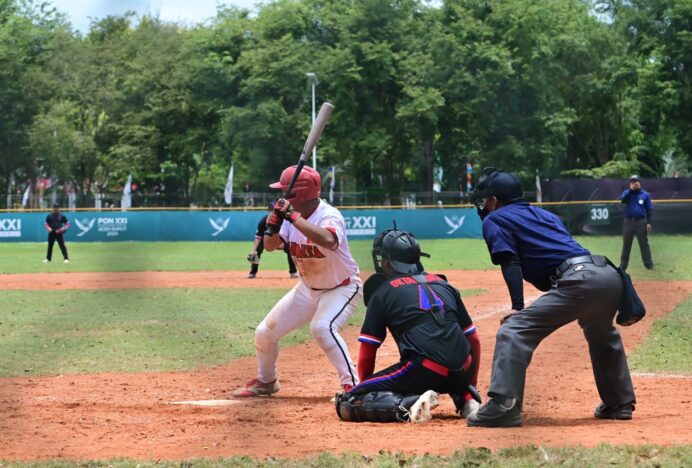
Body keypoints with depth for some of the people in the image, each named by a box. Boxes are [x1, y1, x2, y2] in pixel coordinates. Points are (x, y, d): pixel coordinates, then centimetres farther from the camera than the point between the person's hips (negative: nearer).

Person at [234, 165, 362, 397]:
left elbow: (328, 240, -49)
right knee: (265, 333, 7)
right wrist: (273, 225, -28)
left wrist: (292, 217, -46)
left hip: (342, 287, -7)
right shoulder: (291, 214, -7)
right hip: (308, 288, 7)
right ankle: (266, 381, 34)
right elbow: (270, 246, -7)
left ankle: (352, 385, -28)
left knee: (322, 327, -35)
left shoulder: (329, 215, -28)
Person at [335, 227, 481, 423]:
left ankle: (408, 404, -21)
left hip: (422, 371, -5)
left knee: (346, 405, 1)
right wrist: (471, 387, 35)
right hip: (461, 372, 5)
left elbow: (366, 354, 10)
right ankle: (467, 400, 13)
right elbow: (474, 340, 24)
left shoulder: (382, 292, 10)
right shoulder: (443, 284, 22)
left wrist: (366, 391, 25)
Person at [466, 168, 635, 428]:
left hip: (579, 280, -8)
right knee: (601, 335, 36)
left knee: (513, 331, -11)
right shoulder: (544, 214, 33)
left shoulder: (494, 220, 12)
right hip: (611, 275, 8)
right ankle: (619, 403, 41)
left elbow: (511, 263, -1)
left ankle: (503, 406, -23)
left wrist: (518, 307, -5)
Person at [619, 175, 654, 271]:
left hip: (641, 222, -1)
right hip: (628, 222, 1)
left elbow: (648, 209, 3)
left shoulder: (645, 194, 4)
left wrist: (649, 222, -5)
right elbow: (622, 200, -17)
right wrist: (631, 190, -21)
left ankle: (649, 264, 1)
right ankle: (623, 266, 9)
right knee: (626, 244, 5)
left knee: (644, 244, -1)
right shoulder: (627, 193, 5)